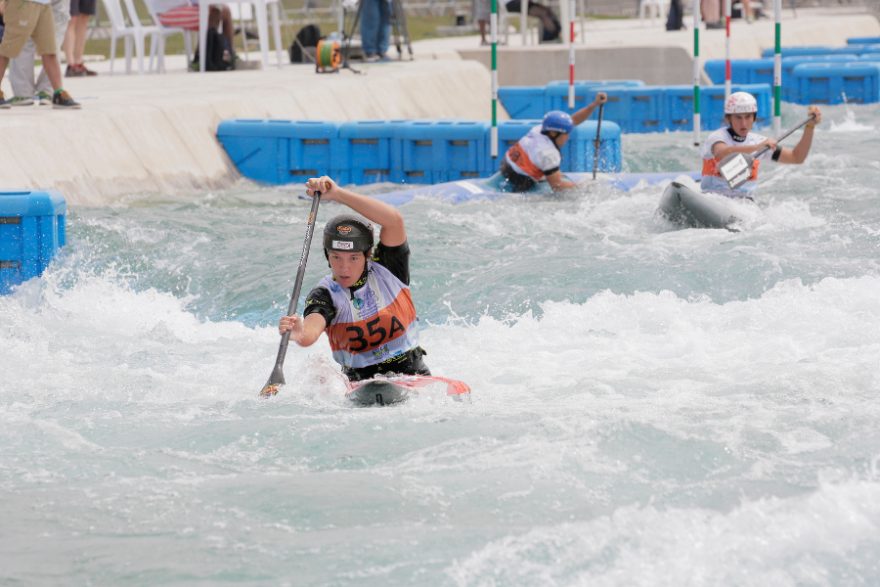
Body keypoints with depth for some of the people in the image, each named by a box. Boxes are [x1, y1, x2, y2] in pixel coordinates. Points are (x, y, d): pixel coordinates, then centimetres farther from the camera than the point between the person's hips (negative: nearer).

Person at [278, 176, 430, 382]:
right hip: (360, 380, 2)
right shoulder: (324, 295, -4)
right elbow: (310, 334, -25)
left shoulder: (387, 270, -1)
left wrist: (338, 194, -22)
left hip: (411, 373, -2)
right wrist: (300, 335, -51)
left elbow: (394, 221, -17)